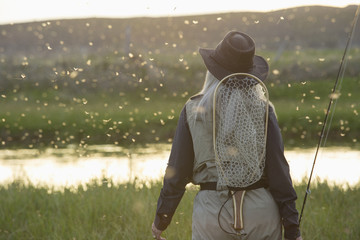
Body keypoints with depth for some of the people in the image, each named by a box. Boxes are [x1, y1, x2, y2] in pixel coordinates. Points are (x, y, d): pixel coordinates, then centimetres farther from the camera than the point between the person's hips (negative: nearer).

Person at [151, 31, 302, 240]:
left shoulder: (193, 110, 0)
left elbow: (177, 170, 1)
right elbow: (278, 169, -5)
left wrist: (161, 220, 13)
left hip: (212, 210, 0)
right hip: (260, 207, 0)